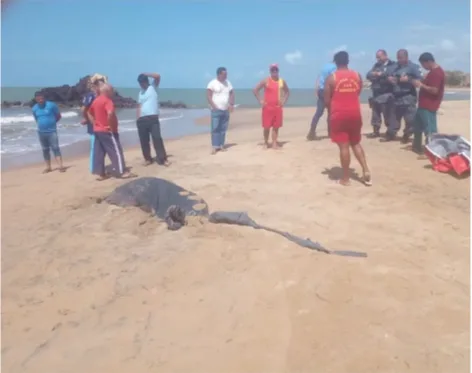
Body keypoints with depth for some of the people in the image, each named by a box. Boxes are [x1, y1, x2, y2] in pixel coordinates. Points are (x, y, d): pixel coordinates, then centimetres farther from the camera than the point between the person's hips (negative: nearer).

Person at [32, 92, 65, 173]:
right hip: (41, 132, 4)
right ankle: (48, 167, 17)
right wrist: (42, 124, 10)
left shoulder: (51, 105, -8)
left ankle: (61, 166, -14)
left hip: (52, 131, -4)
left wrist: (52, 122, 4)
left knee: (55, 148, -10)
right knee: (45, 150, 9)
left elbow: (58, 116, 2)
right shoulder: (34, 108, 4)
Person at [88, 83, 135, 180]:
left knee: (99, 152, 8)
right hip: (107, 131, -9)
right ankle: (123, 172, -1)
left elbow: (90, 113, 23)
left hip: (97, 130, 9)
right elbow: (110, 113, -32)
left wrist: (95, 123, 16)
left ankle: (101, 174, 13)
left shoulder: (95, 101, 13)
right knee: (116, 151, -3)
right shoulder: (107, 101, -15)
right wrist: (112, 126, -21)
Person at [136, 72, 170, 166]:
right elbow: (139, 106, 17)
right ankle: (148, 159, 18)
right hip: (142, 119, 5)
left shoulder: (153, 87, 6)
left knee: (157, 138, -10)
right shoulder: (140, 92, 19)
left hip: (153, 118, -5)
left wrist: (145, 74, -1)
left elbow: (158, 76, -10)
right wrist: (137, 119, 7)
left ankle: (162, 159, -5)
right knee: (143, 140, 6)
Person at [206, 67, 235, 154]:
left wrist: (231, 104, 2)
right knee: (215, 128, -9)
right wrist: (214, 106, -16)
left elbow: (232, 94, 16)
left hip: (226, 110, 5)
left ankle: (221, 145, 12)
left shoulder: (228, 83, 12)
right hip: (216, 110, -5)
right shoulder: (212, 83, -5)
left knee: (223, 129, 6)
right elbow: (209, 96, -9)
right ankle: (214, 147, -8)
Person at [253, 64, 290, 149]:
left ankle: (274, 143, 7)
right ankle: (266, 143, 13)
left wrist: (284, 101, 7)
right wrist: (260, 101, -8)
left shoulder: (282, 81, 7)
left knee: (276, 126, 2)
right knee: (267, 127, -1)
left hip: (278, 107, 3)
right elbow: (255, 90, -3)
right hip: (267, 107, -3)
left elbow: (287, 91, 21)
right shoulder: (266, 81, -4)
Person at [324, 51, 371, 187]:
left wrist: (330, 112, 13)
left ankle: (345, 178, 5)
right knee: (356, 143, 19)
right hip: (354, 113, 4)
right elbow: (358, 93, 15)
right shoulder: (357, 76, 5)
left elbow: (327, 100, -5)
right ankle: (366, 170, 7)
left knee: (343, 146, 0)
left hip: (339, 114, -4)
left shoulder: (331, 78, -6)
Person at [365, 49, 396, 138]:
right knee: (375, 114, 13)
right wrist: (375, 74, -14)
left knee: (388, 115, -7)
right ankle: (376, 131, 24)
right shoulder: (376, 65, 17)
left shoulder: (392, 65, -3)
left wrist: (380, 74, -11)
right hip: (376, 94, 7)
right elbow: (368, 75, 7)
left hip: (387, 94, -7)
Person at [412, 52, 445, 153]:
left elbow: (434, 90, -24)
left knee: (429, 129, -9)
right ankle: (417, 146, 29)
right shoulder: (434, 71, 15)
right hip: (424, 104, 11)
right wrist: (421, 83, 7)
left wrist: (421, 85, -16)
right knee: (418, 125, 19)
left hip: (429, 106, -11)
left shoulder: (437, 73, -18)